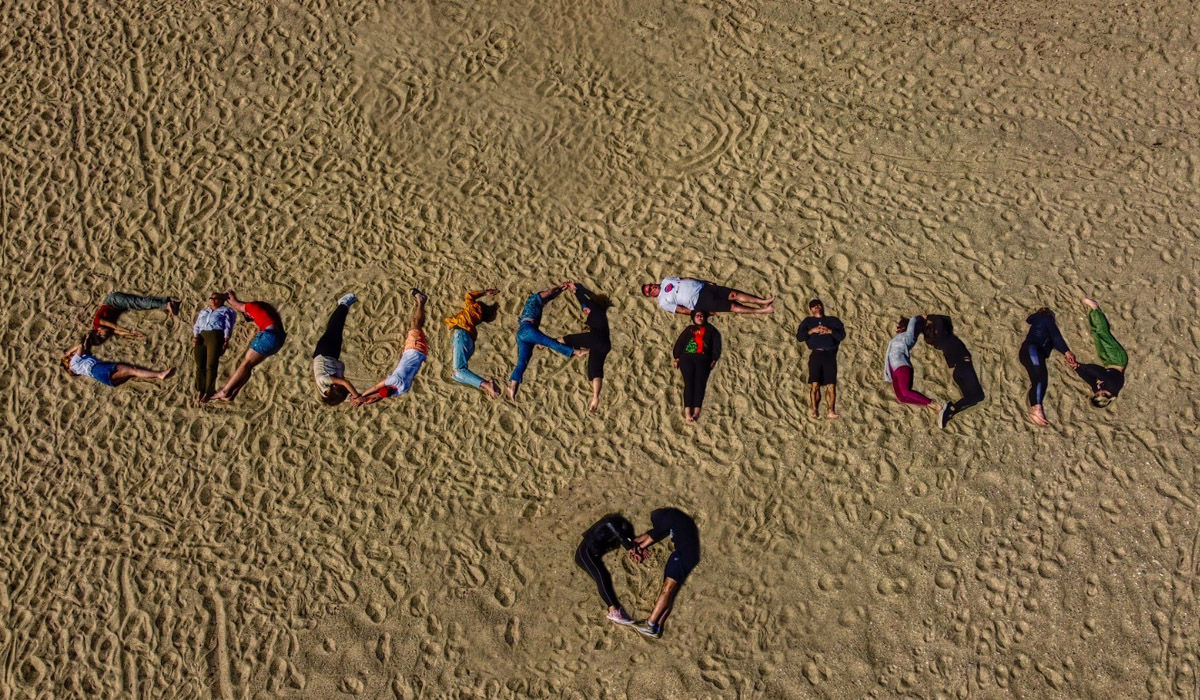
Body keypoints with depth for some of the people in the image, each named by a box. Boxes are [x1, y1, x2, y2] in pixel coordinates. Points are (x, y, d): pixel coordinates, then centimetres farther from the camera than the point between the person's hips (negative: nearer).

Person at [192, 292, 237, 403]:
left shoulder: (226, 311, 18)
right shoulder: (203, 311, 32)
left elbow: (228, 327, 4)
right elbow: (197, 326, 20)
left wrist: (226, 341, -11)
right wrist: (195, 337, 0)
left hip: (216, 337, -4)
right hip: (201, 339, 4)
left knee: (211, 366, -13)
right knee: (200, 366, -8)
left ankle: (208, 393, -8)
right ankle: (200, 391, -6)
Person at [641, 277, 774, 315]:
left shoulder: (665, 281, 16)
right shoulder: (663, 302, -3)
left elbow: (686, 279, 21)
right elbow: (682, 310, -8)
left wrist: (705, 282, 12)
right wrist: (704, 312, -12)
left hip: (701, 287, 6)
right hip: (698, 302, -6)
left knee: (733, 294, -12)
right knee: (732, 306, -15)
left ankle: (762, 301, -13)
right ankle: (762, 310, -14)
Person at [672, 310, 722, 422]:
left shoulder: (710, 329, 25)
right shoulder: (689, 329, 27)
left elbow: (716, 344, 13)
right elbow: (679, 343, 16)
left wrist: (714, 359, -2)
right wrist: (677, 357, 1)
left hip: (703, 359, 0)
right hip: (687, 357, 1)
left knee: (700, 382, -24)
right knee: (689, 381, -22)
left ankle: (696, 411, -40)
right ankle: (687, 411, -35)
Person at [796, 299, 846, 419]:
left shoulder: (833, 320, 17)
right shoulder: (808, 321, 18)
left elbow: (842, 335, 5)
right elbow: (799, 337, 5)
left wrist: (830, 331, -10)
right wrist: (812, 331, -8)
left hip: (830, 355, 0)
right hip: (816, 355, 0)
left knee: (831, 385, -7)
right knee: (814, 385, -9)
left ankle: (831, 411, -6)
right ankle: (814, 411, -8)